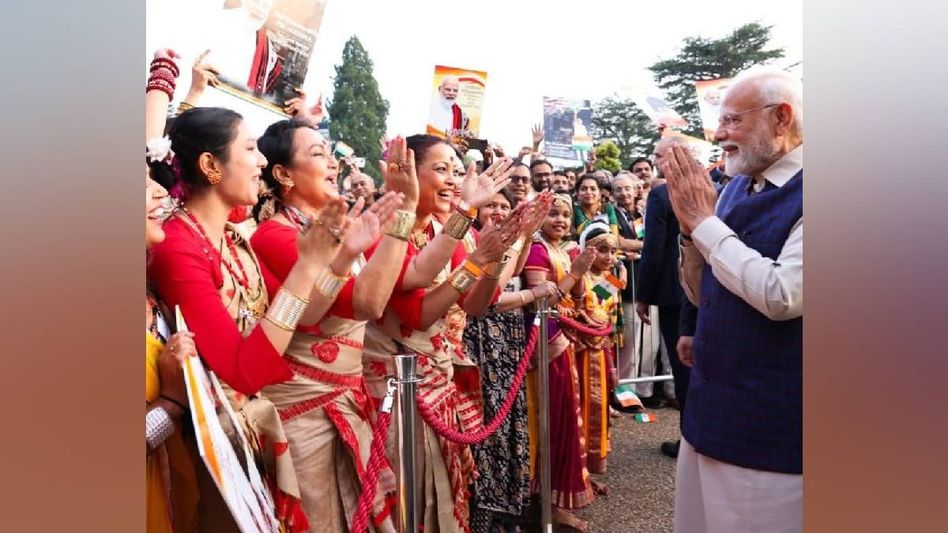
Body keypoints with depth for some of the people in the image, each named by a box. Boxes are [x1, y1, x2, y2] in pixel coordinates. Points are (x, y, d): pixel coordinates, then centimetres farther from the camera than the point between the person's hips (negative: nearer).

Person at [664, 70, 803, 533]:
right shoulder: (736, 188, 8)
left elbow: (781, 296, -28)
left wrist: (705, 220, -18)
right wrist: (691, 223, -5)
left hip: (772, 425, -7)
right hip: (712, 409, 7)